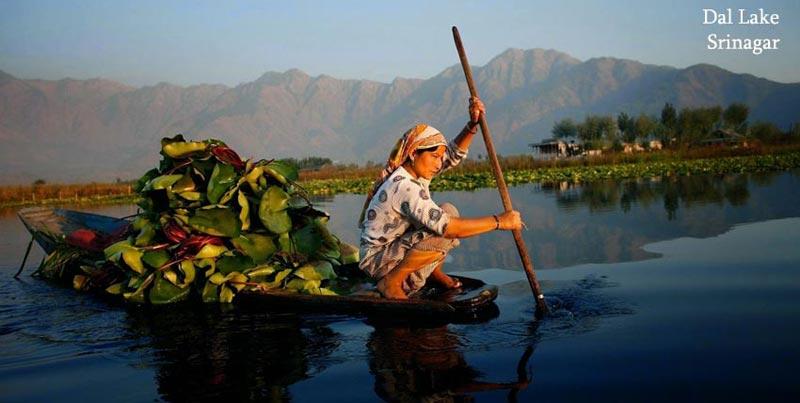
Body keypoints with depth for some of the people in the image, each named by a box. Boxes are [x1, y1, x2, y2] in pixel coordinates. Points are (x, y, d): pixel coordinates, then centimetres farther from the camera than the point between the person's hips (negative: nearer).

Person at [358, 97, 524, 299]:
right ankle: (390, 282, -13)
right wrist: (498, 221, -30)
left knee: (449, 211, 4)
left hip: (397, 248, 9)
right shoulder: (404, 187, -29)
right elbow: (446, 227, -34)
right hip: (377, 260, -9)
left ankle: (434, 271, 15)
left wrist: (472, 125, -9)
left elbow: (453, 154, 9)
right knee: (442, 236, -29)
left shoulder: (415, 171, 0)